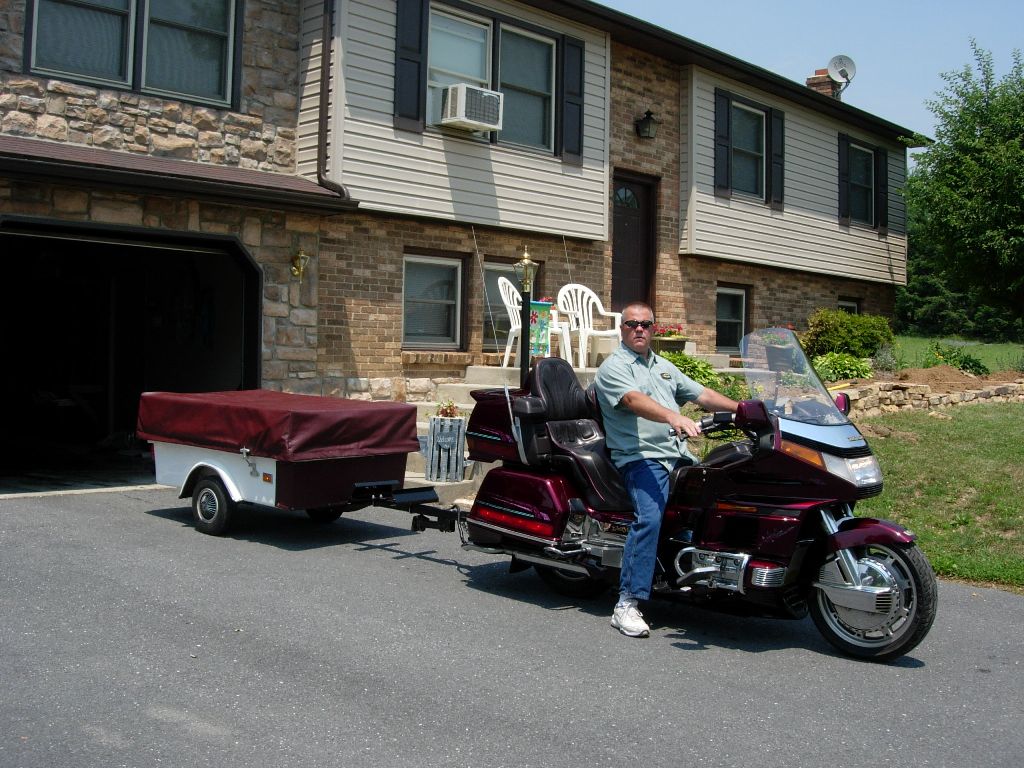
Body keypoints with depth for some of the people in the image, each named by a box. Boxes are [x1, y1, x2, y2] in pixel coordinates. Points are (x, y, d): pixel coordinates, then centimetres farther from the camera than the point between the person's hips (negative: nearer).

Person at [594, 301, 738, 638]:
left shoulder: (664, 367, 25)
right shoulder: (613, 367, -2)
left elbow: (702, 394, 23)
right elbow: (634, 400, -21)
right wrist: (674, 417, -37)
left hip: (679, 455, 8)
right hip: (641, 457, -8)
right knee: (649, 518, -27)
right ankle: (627, 604, -26)